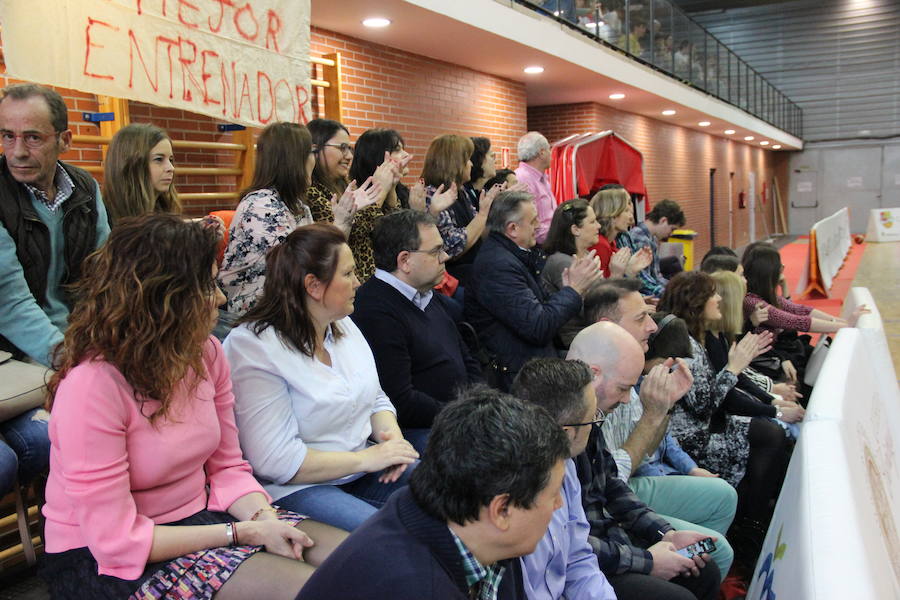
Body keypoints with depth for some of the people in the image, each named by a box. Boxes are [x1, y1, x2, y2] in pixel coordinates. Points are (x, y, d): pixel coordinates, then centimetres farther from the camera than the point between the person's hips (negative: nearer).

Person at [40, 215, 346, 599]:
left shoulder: (206, 353, -3)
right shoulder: (91, 385, -24)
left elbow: (227, 467, 4)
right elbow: (117, 540, -22)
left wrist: (265, 520, -15)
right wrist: (241, 532, -20)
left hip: (198, 517, 7)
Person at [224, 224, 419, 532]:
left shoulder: (344, 327, 10)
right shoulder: (254, 348, -17)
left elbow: (377, 401, 18)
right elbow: (274, 461, -21)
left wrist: (392, 437, -5)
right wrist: (366, 459, -19)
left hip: (364, 468, 8)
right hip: (298, 487, -8)